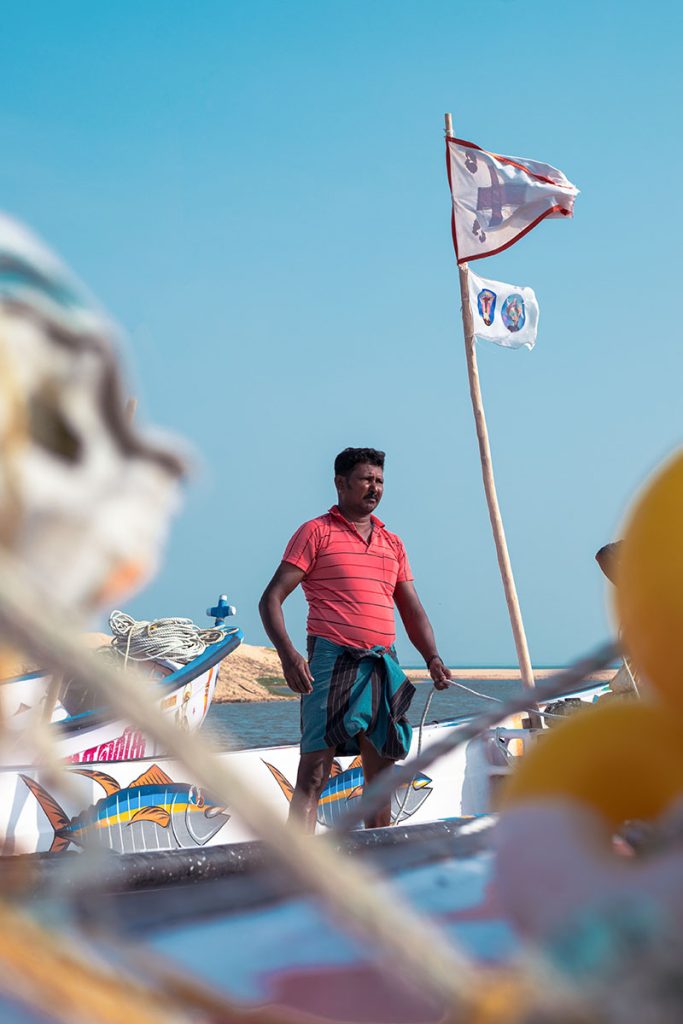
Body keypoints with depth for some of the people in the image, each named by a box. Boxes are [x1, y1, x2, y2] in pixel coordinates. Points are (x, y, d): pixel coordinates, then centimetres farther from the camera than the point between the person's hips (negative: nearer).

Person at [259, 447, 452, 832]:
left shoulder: (392, 543, 19)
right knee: (314, 774, -11)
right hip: (332, 660, -6)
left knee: (381, 775, 9)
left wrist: (432, 657, 3)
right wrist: (288, 653, -19)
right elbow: (271, 599, -3)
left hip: (383, 666, 6)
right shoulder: (316, 532, 2)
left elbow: (413, 611, 21)